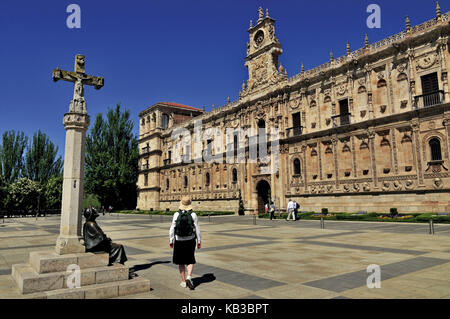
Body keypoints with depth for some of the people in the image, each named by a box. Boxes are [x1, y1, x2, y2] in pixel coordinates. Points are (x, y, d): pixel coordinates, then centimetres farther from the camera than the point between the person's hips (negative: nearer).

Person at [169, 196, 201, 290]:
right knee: (191, 261, 13)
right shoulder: (193, 215, -8)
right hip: (190, 241, 0)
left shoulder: (176, 215, -8)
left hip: (179, 241, 0)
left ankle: (183, 281, 19)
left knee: (181, 262, 14)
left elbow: (172, 229, -6)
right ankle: (189, 277, -8)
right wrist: (199, 241, 4)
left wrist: (171, 241, 4)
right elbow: (197, 229, -5)